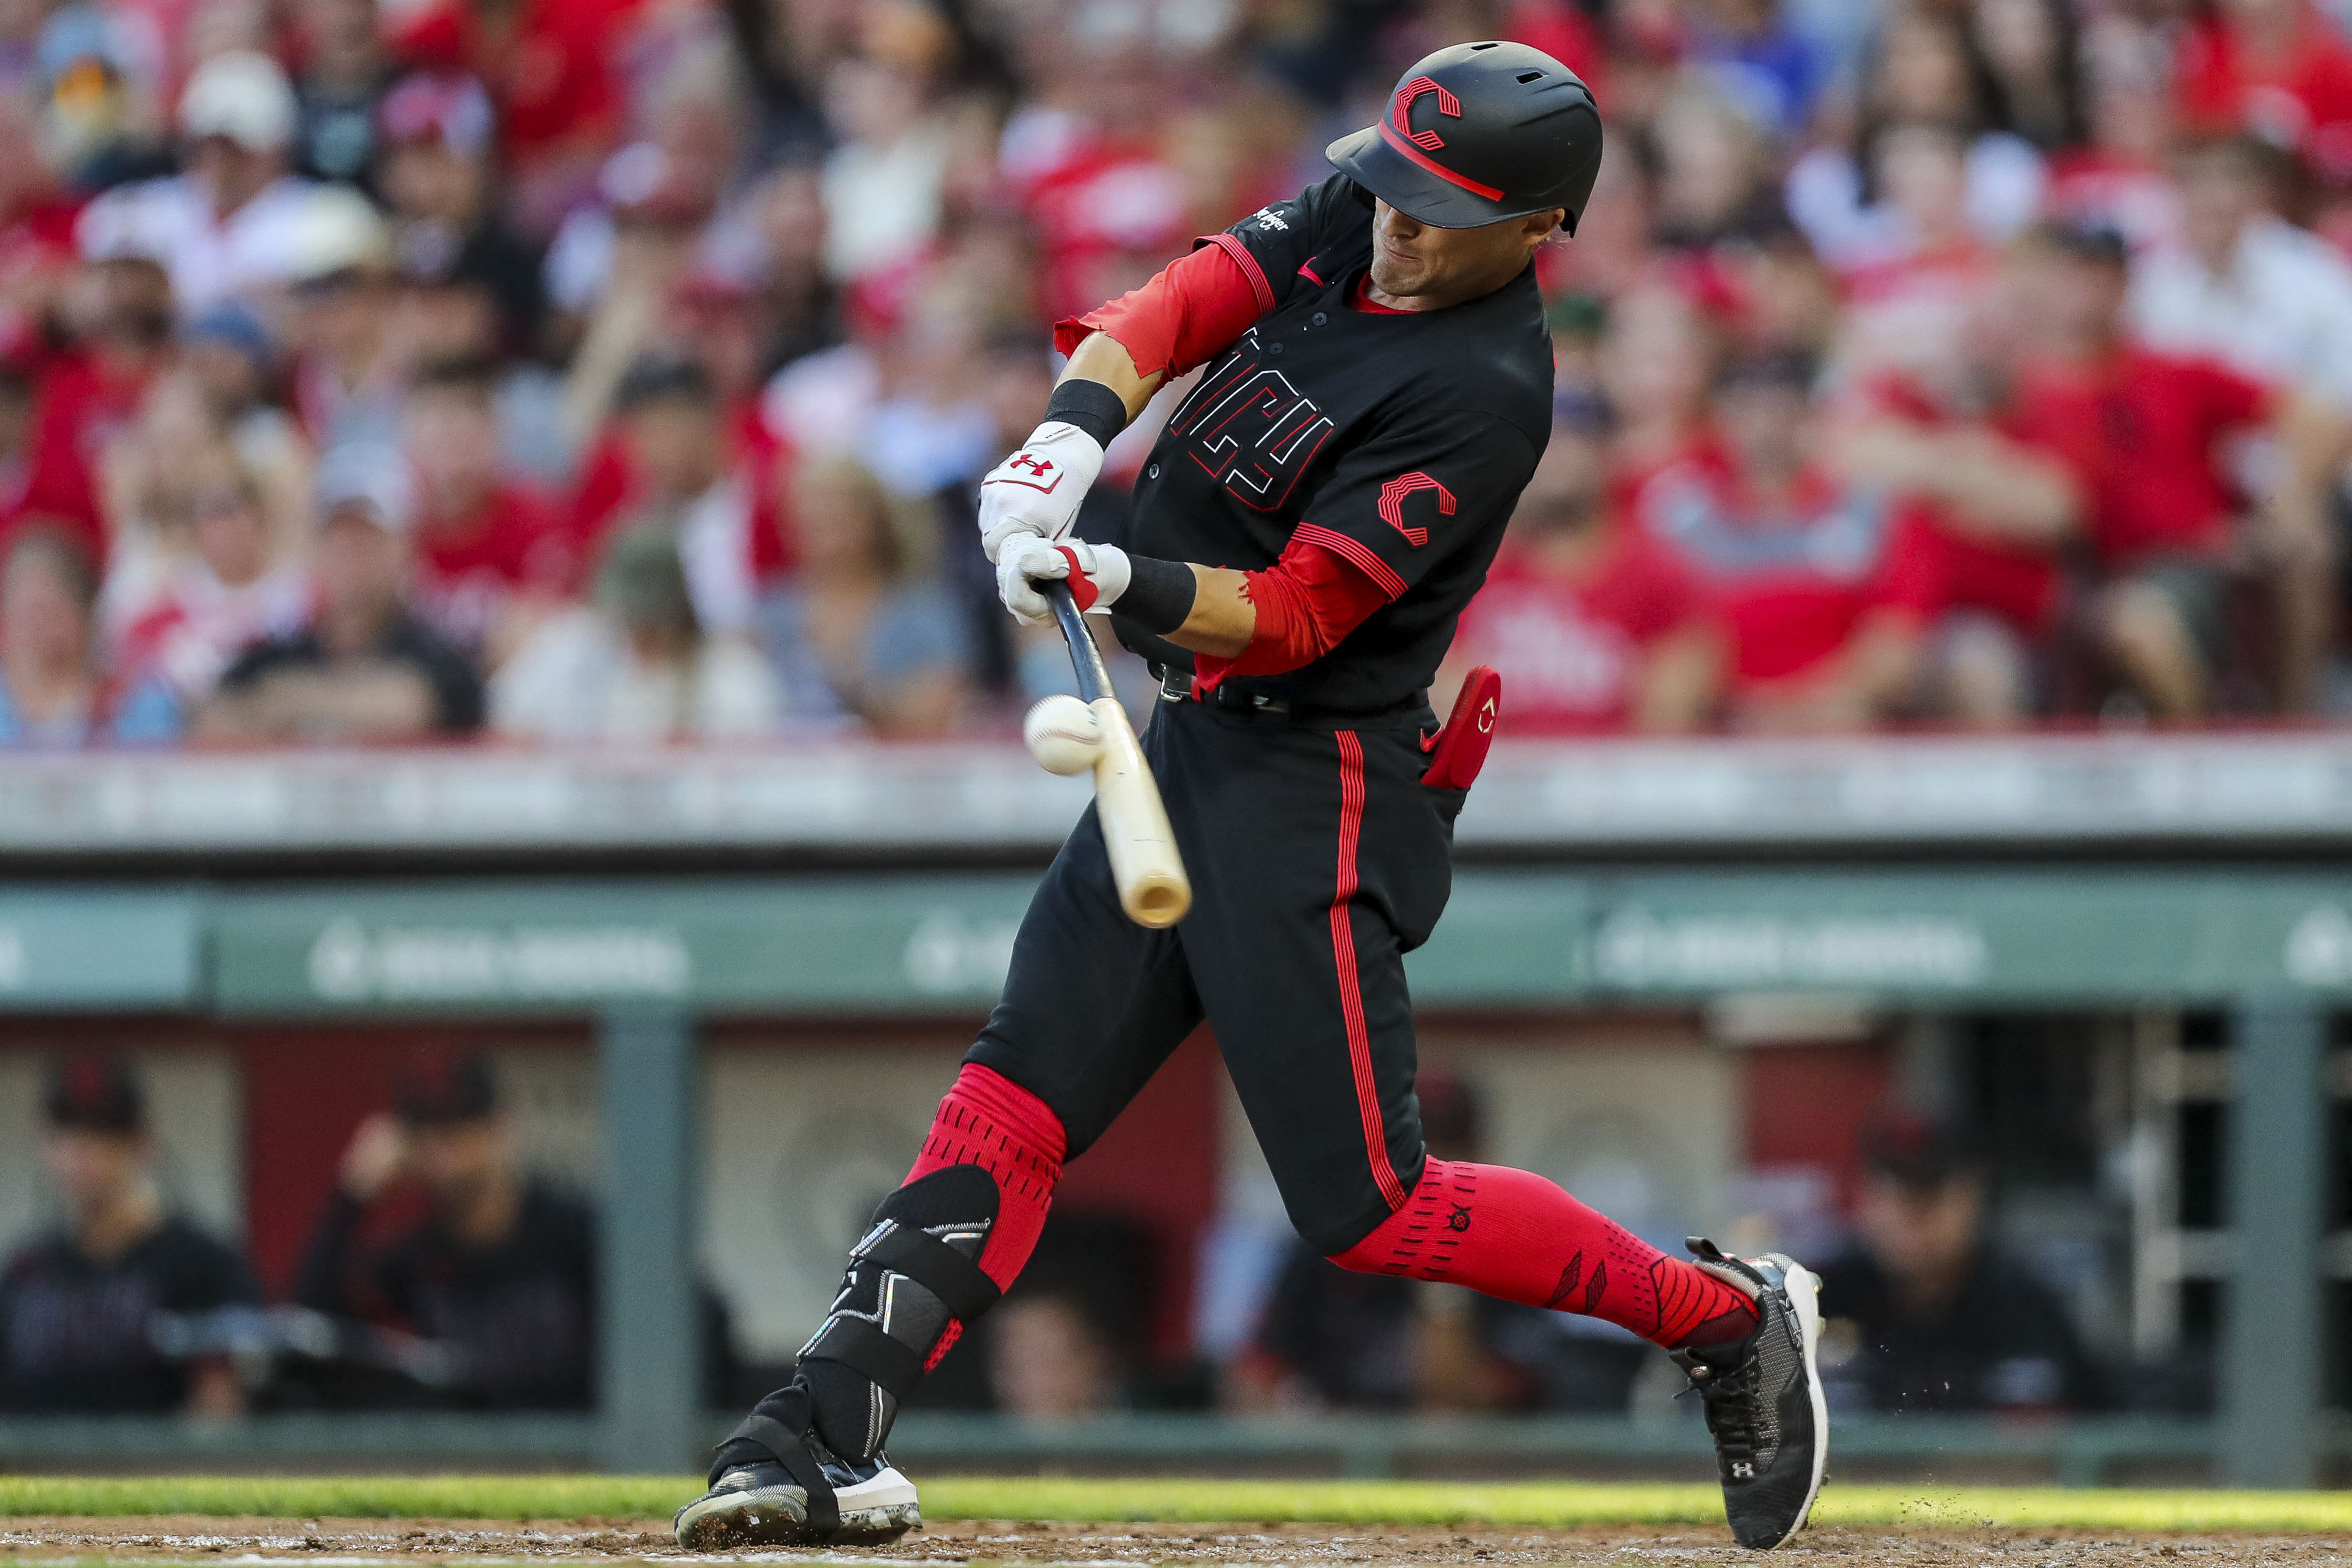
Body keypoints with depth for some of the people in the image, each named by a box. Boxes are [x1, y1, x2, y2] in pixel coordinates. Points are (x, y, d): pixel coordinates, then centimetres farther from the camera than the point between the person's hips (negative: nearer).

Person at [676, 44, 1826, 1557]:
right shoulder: (1347, 218, 3)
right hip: (1195, 746, 8)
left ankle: (1727, 1316, 7)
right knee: (1014, 1095, -2)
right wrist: (1074, 433, -25)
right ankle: (826, 1432, -8)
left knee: (1366, 1207, -8)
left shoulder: (1485, 397, -20)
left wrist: (1120, 584, -36)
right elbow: (1172, 311, -6)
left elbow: (1289, 619, -22)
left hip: (1314, 786, -8)